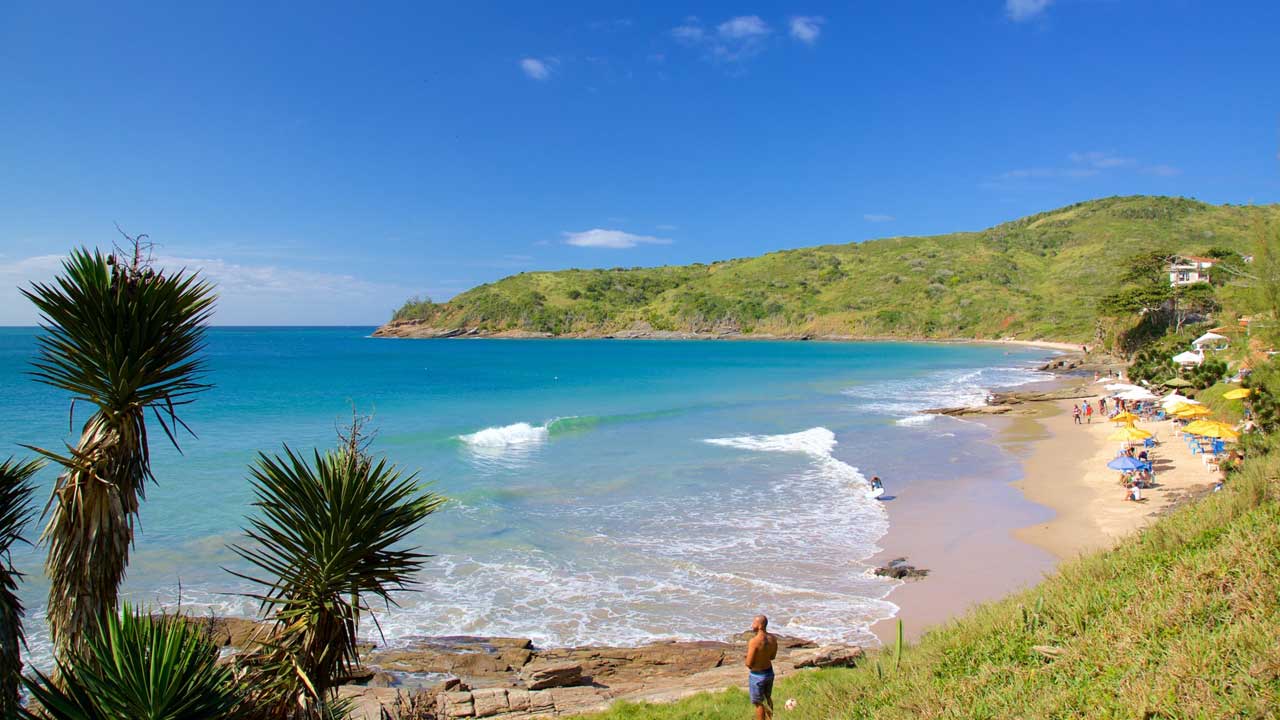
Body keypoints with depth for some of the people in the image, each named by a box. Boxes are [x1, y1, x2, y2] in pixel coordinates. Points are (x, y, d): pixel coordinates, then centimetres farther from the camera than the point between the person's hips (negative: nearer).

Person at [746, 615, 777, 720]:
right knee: (768, 698, 28)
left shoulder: (754, 641, -30)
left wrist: (748, 658, -3)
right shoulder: (773, 638, -8)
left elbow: (749, 664, -24)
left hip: (757, 675, -7)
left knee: (759, 703, 13)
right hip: (769, 672, 7)